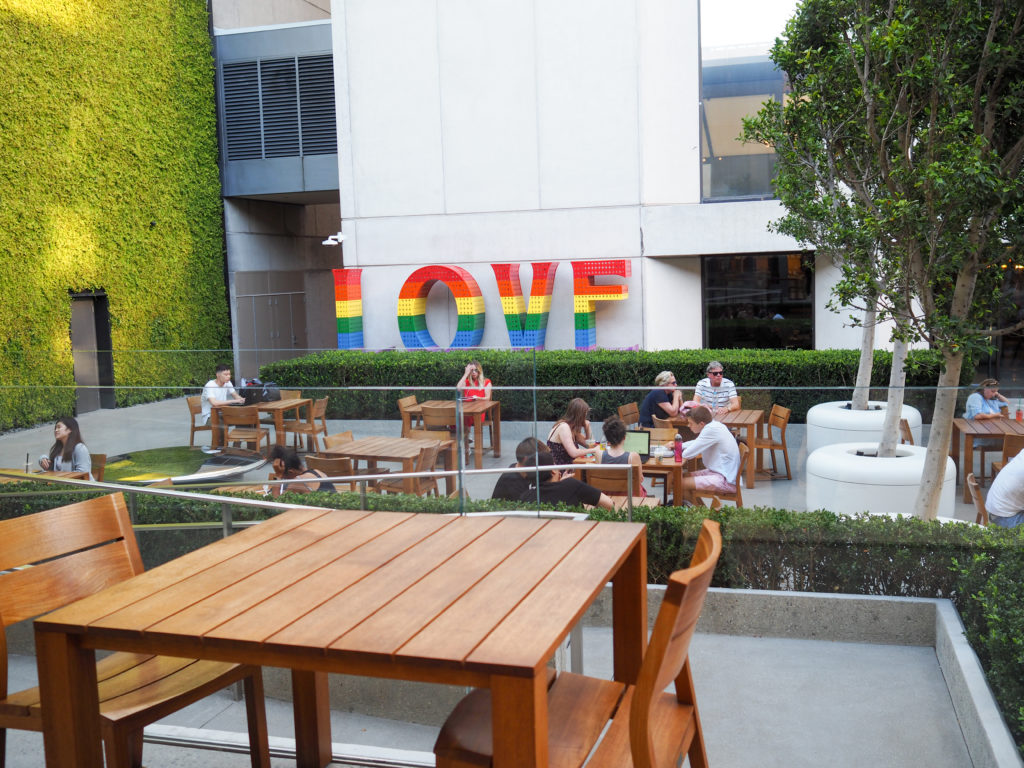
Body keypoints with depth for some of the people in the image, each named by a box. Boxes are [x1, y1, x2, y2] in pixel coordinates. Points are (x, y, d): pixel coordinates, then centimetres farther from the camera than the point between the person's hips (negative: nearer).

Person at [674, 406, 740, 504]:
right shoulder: (714, 425, 6)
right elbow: (697, 442, 25)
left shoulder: (711, 430, -22)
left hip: (726, 481, -10)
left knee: (682, 483, -13)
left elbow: (687, 454, -21)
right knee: (683, 477, 11)